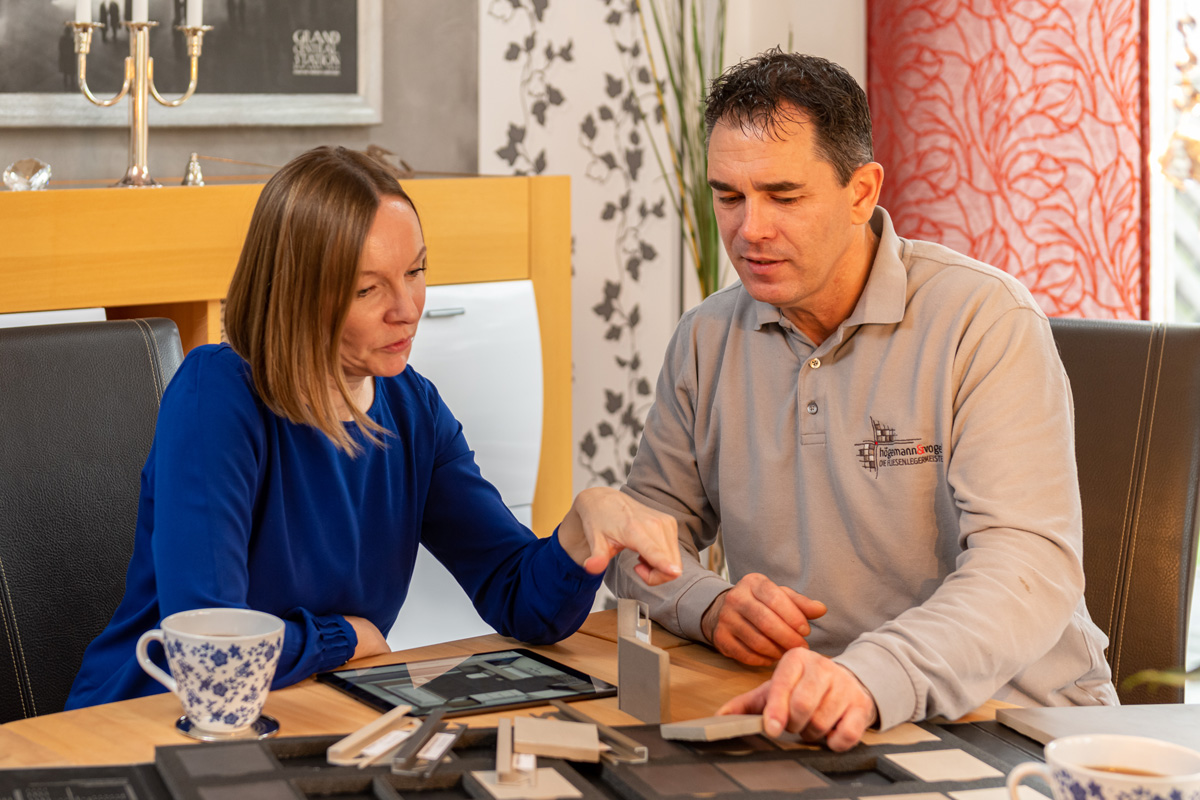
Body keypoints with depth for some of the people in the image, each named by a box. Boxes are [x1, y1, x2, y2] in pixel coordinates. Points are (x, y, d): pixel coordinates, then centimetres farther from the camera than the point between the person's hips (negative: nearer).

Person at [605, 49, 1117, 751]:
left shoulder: (987, 319, -9)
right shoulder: (707, 340, 9)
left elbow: (1030, 568, -20)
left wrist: (870, 678, -38)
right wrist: (709, 603, -9)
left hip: (1011, 722, -4)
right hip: (797, 719, 4)